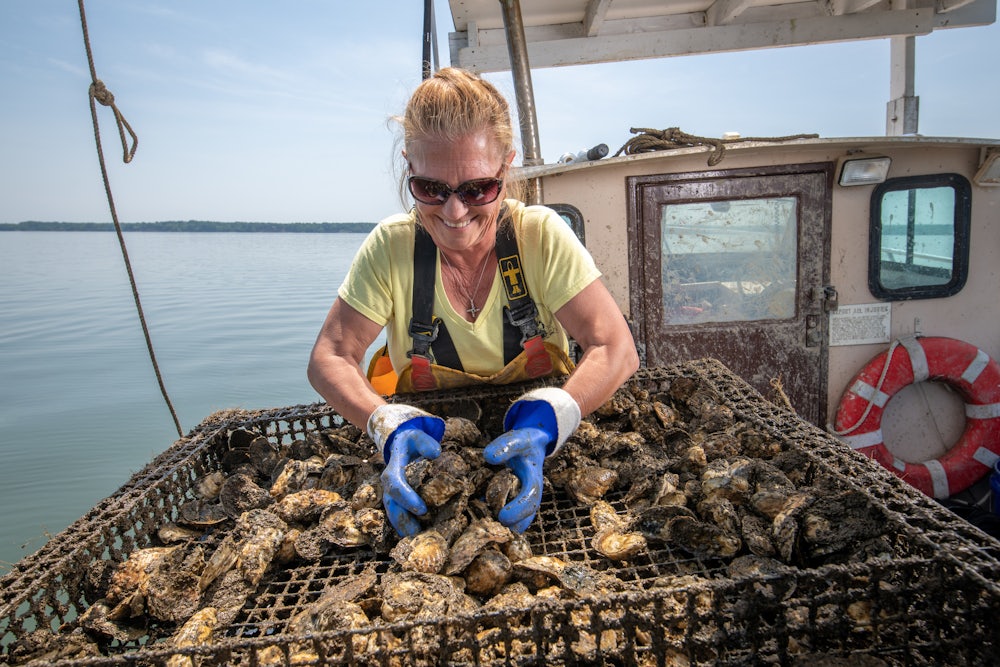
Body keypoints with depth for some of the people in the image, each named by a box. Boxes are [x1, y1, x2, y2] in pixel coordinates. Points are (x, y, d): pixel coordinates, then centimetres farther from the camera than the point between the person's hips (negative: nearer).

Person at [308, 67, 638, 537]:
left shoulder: (542, 235, -14)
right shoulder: (391, 248, -11)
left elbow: (616, 350, -17)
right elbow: (330, 357, -9)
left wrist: (544, 426, -35)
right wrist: (392, 428, -28)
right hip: (427, 443, 0)